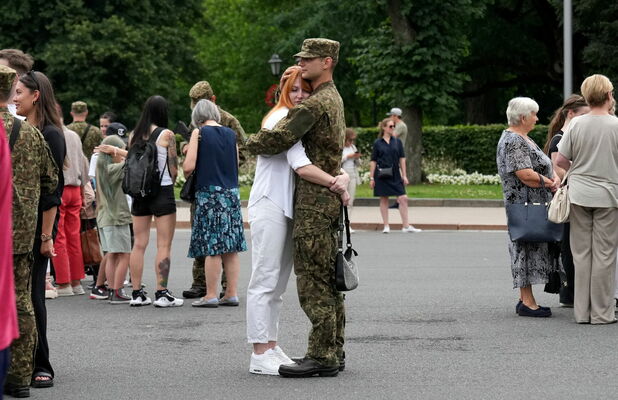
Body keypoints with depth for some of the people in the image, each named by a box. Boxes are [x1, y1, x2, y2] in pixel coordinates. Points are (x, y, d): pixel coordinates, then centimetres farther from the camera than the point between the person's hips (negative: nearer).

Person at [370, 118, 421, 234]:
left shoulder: (397, 142, 7)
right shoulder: (378, 143, 0)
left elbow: (402, 159, 8)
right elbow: (373, 161, 1)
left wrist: (404, 175, 3)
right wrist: (371, 178, -3)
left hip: (395, 175, 2)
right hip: (382, 176, -2)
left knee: (403, 199, -4)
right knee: (384, 200, 3)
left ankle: (406, 226, 0)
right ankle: (386, 226, 11)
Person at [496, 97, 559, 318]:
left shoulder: (523, 139, 18)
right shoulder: (513, 141, -16)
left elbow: (543, 165, 18)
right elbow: (526, 175, -23)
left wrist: (554, 177, -2)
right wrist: (550, 183, -10)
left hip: (535, 205, 10)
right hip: (525, 203, -10)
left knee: (528, 249, 11)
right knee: (526, 249, -8)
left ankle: (525, 299, 15)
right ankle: (527, 302, -6)